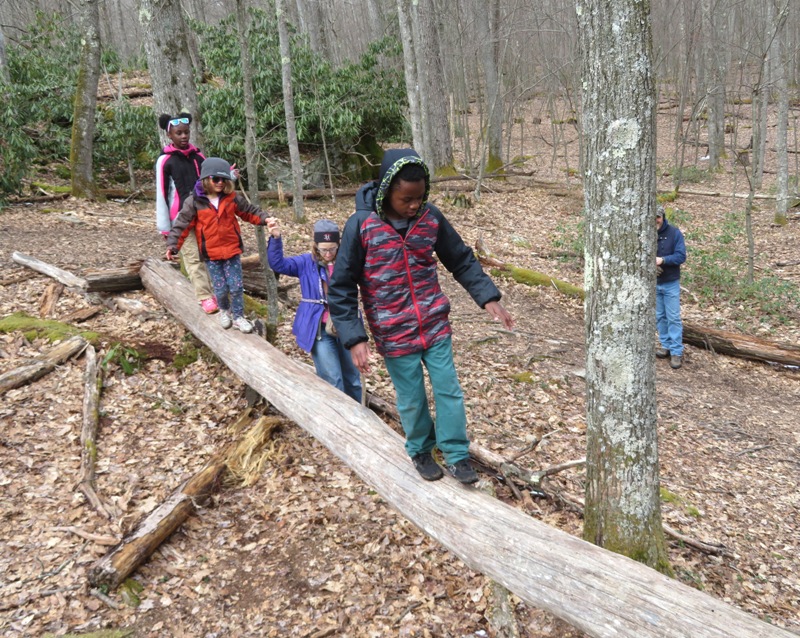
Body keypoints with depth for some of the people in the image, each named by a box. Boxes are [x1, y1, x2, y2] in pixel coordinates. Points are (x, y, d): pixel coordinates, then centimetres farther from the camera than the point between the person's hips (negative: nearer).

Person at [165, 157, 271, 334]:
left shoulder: (232, 198, -1)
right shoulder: (194, 202, -8)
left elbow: (249, 211, 11)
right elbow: (182, 224, -7)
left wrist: (264, 219, -4)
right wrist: (173, 245, -14)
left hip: (232, 250, 2)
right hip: (210, 254, -2)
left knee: (236, 287, 3)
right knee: (221, 288, 4)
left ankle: (238, 316, 20)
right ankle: (224, 311, 34)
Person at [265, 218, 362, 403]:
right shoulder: (307, 263, -3)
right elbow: (278, 264, -12)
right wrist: (276, 238, -28)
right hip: (320, 331, -2)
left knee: (352, 377, 16)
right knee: (332, 380, -2)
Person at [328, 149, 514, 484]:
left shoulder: (431, 217, -5)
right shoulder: (361, 225, -16)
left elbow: (462, 260, 7)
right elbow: (341, 288, -11)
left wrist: (488, 298, -2)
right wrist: (355, 339, -17)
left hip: (436, 326, 3)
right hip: (395, 335, -3)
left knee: (449, 391, 9)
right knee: (412, 400, 11)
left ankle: (457, 455, 27)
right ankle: (420, 451, 37)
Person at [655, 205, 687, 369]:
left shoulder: (674, 233, -10)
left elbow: (681, 256, -14)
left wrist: (662, 260, -27)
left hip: (671, 283, -3)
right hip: (653, 283, 3)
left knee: (673, 317, -1)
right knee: (660, 316, 13)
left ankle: (677, 352, 3)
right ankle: (666, 345, 28)